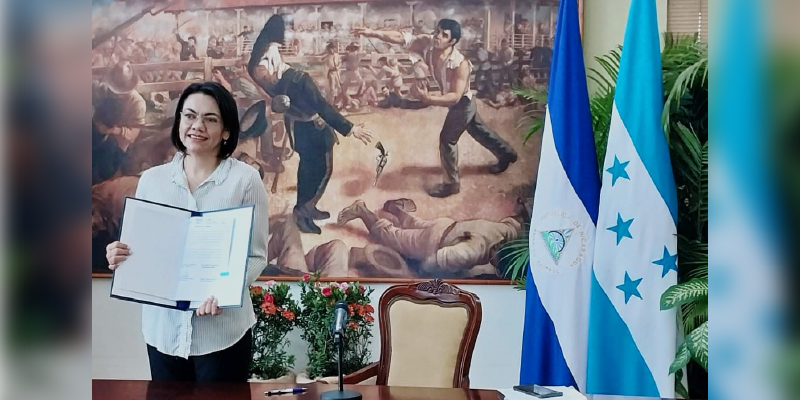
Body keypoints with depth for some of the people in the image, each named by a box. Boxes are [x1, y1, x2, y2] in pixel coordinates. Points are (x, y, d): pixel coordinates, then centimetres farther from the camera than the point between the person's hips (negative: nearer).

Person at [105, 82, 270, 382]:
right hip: (163, 329, 3)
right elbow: (139, 248, 13)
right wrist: (120, 258, -10)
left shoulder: (245, 179, -4)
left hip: (222, 330, -3)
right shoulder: (151, 179, 7)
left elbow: (256, 256, -5)